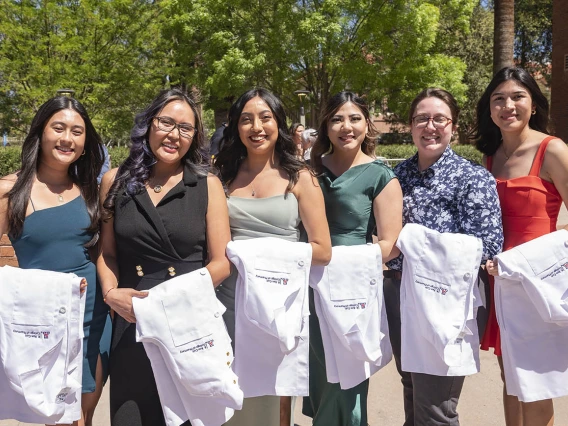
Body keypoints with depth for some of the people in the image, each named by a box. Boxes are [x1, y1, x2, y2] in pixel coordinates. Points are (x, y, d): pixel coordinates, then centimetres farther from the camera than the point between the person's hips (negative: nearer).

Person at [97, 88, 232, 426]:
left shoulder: (207, 185, -1)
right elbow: (106, 252, 9)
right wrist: (111, 293, -8)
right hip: (132, 325, 1)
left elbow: (221, 262, -3)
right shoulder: (116, 182, 4)